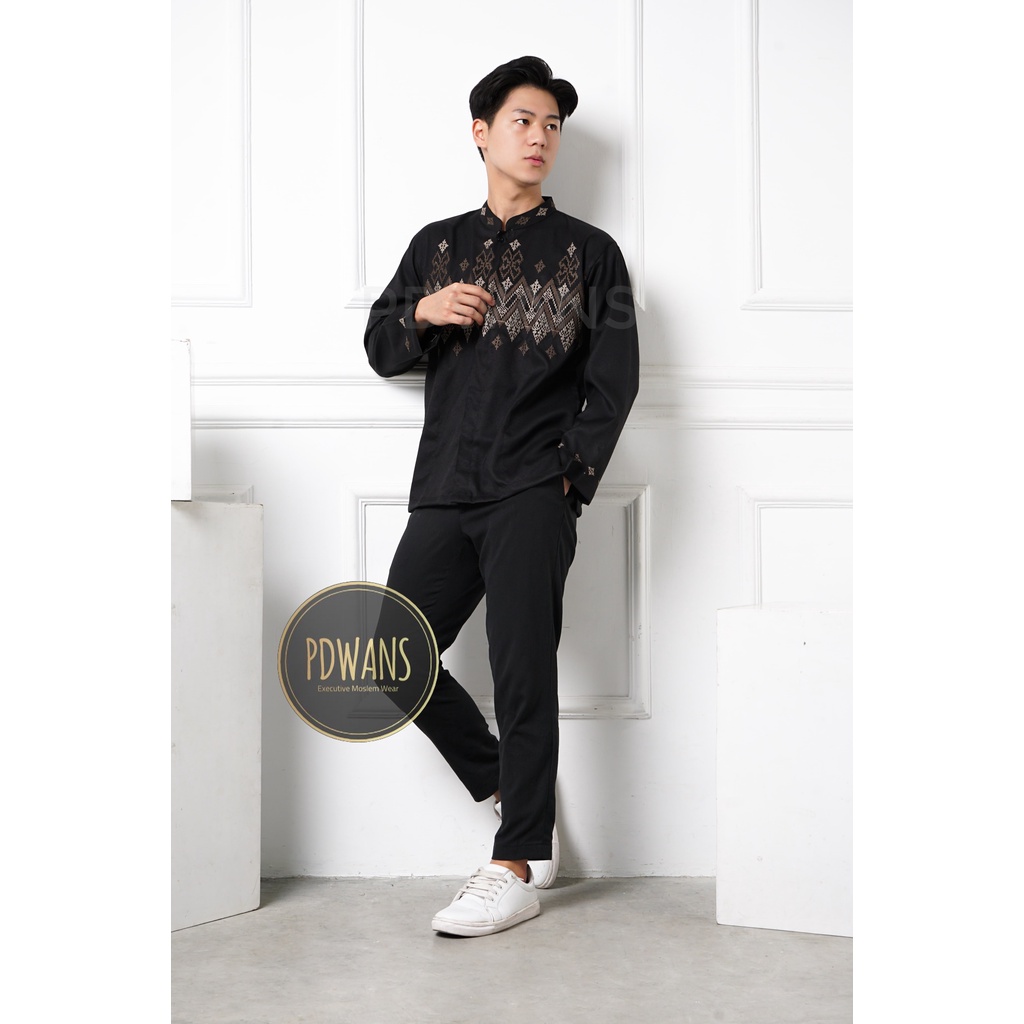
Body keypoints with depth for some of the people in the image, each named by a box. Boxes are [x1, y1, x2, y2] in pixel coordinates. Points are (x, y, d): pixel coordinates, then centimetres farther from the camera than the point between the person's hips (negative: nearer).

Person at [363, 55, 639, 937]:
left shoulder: (589, 251, 9)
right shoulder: (437, 246, 18)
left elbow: (615, 378, 3)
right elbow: (380, 351, 18)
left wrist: (572, 476, -8)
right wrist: (422, 314, -4)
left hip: (532, 497, -4)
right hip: (444, 494, 5)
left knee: (523, 672, -7)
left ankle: (517, 870, 0)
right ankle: (523, 813, 17)